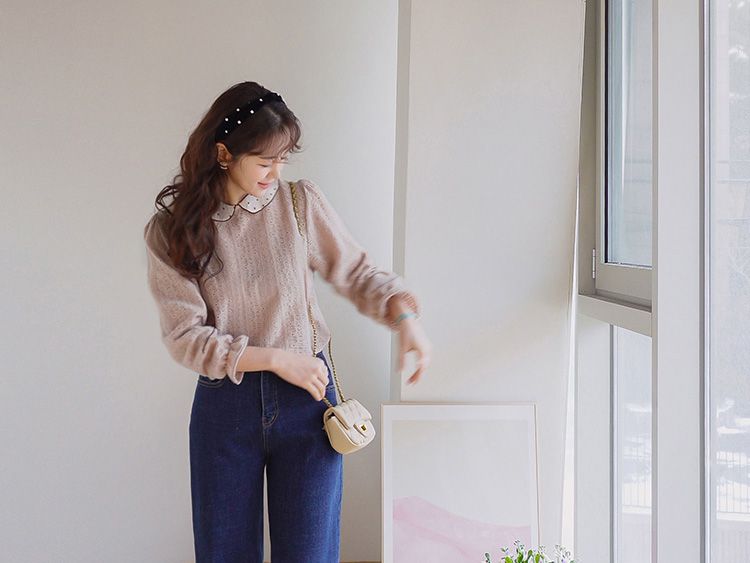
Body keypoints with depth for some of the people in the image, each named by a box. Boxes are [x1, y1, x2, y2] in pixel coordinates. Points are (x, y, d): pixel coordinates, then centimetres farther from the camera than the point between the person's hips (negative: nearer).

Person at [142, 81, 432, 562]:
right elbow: (185, 337, -9)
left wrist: (404, 314, -15)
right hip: (224, 404, 0)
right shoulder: (170, 231, -6)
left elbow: (358, 272, 3)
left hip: (306, 398, 0)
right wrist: (276, 359, -15)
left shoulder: (301, 202, -5)